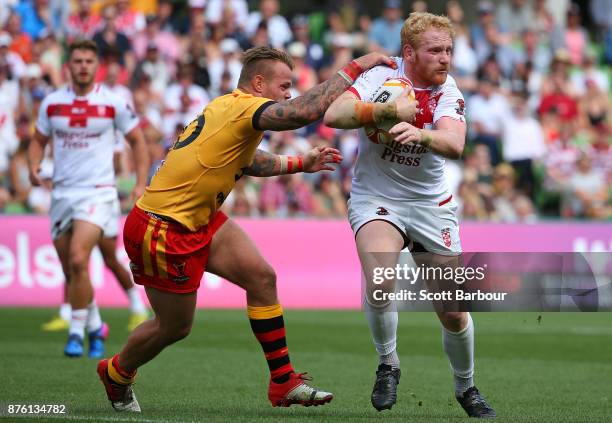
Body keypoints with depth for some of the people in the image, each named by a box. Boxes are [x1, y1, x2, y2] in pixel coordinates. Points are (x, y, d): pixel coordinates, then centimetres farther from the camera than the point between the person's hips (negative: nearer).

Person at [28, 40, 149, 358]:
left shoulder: (113, 103, -4)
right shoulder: (52, 103, 4)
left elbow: (137, 141, 6)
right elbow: (39, 140, 15)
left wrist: (141, 184, -4)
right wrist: (34, 165, -6)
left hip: (98, 192, -4)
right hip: (62, 192, 4)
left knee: (78, 259, -22)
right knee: (70, 270, 9)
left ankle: (77, 332, -12)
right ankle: (95, 326, 31)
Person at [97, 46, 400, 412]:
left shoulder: (232, 107, 9)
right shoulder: (245, 108, -22)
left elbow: (245, 160, 29)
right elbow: (308, 111, -37)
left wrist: (299, 164, 25)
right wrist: (354, 68, -28)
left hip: (199, 219, 10)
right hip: (164, 230, -10)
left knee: (261, 276, -1)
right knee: (175, 327, 7)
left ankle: (284, 382, 5)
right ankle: (116, 374, 35)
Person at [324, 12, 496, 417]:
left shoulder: (448, 92, -7)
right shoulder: (381, 77, -10)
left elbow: (454, 144, -26)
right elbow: (334, 115, -24)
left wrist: (421, 134, -47)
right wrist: (381, 110, -40)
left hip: (431, 204, 2)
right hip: (375, 199, -2)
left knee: (453, 309, 3)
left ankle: (466, 386, 29)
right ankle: (388, 364, -5)